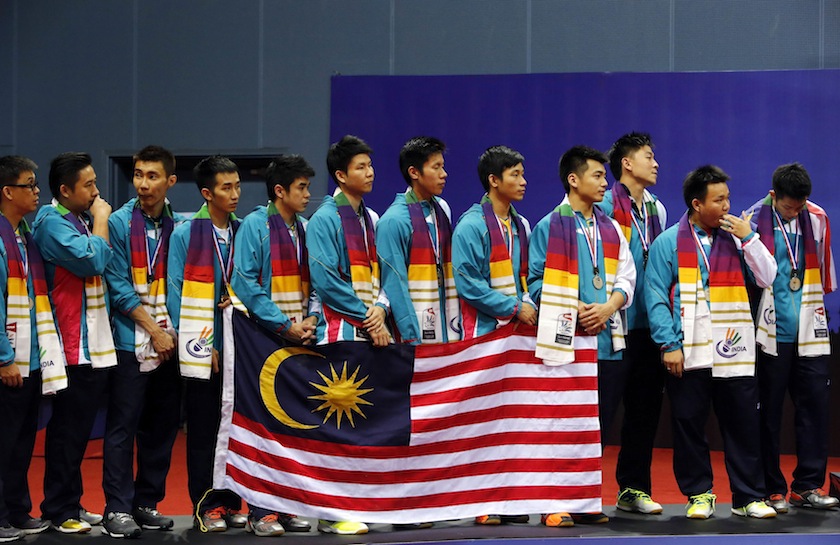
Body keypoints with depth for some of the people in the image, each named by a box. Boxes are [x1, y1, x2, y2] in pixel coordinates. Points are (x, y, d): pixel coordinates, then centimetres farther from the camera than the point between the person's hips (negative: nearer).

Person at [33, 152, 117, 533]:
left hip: (95, 345, 9)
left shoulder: (83, 220, 16)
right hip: (72, 347, -9)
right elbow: (92, 260, -22)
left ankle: (71, 503, 22)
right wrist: (101, 221, -10)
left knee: (80, 429, 14)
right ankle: (58, 511, 3)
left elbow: (103, 263, 22)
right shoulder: (52, 223, -12)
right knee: (67, 428, -3)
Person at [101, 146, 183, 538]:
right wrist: (155, 330, -9)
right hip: (131, 340, -4)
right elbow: (119, 287, -7)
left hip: (170, 342, 4)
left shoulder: (179, 227, 8)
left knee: (162, 427, 8)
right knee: (123, 426, -4)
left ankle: (147, 503, 18)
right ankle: (117, 509, 1)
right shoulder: (119, 223, -3)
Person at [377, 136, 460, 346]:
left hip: (447, 329, 6)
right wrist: (411, 337, -15)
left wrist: (456, 323, 9)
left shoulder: (442, 209, 12)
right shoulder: (394, 220, -10)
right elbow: (394, 283, -12)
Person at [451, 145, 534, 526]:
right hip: (484, 335, -7)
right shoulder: (472, 226, -7)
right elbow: (468, 284, -13)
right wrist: (514, 308, -13)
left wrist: (530, 303, -1)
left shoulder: (521, 226, 16)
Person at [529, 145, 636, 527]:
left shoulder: (610, 228, 16)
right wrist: (575, 310, -13)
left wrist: (608, 307, -6)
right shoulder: (550, 227, 0)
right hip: (566, 341, -5)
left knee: (597, 420, 7)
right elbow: (536, 281, -4)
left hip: (608, 340, 5)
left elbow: (626, 277, 12)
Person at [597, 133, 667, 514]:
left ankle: (633, 489, 17)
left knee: (645, 407, 9)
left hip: (650, 324, 7)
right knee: (603, 407, -6)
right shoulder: (605, 207, -7)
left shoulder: (657, 209, 16)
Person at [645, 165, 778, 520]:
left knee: (743, 425, 3)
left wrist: (749, 238, -5)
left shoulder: (736, 239, 11)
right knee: (689, 427, 3)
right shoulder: (669, 243, 2)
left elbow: (767, 278, 4)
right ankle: (699, 495, 17)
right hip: (689, 355, -2)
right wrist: (668, 344, -10)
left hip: (734, 354, 2)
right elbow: (656, 297, -2)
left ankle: (748, 497, 11)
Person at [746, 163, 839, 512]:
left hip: (809, 332, 4)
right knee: (768, 412, 2)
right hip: (770, 334, -4)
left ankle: (807, 485, 11)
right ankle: (772, 490, 9)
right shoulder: (753, 222, -6)